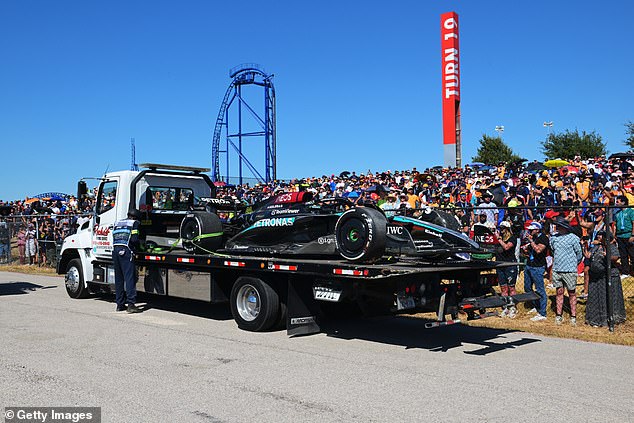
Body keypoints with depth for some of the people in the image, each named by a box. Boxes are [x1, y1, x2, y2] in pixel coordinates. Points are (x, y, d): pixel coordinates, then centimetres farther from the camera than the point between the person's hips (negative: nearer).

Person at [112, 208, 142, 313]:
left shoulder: (117, 223, 23)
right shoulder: (135, 223, 4)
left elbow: (114, 237, 18)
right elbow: (134, 239, -8)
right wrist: (137, 247, 10)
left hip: (115, 250, 6)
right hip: (126, 251, -6)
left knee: (118, 278, 12)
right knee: (130, 278, -6)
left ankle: (120, 304, 17)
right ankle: (131, 304, -11)